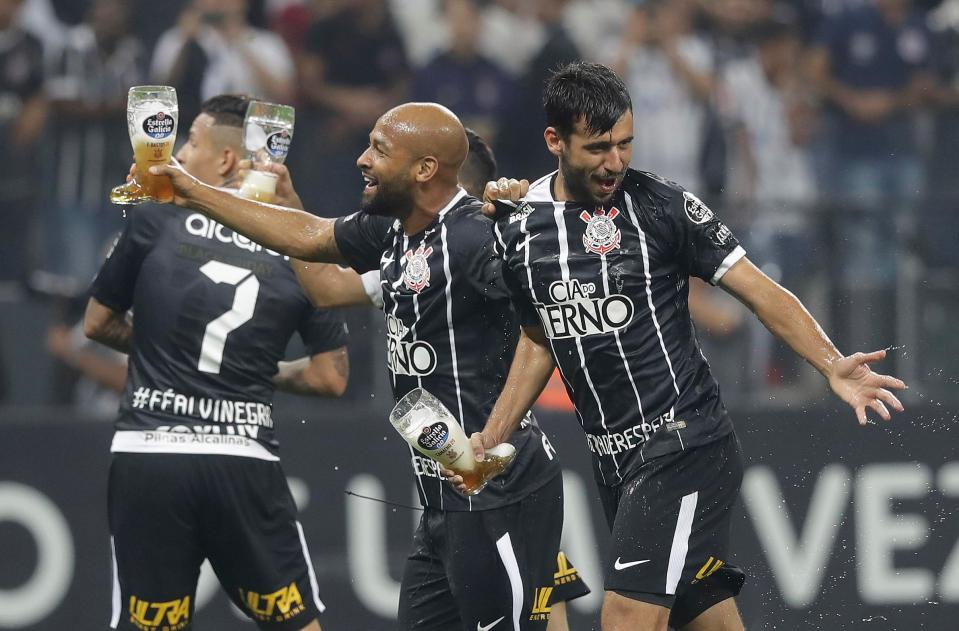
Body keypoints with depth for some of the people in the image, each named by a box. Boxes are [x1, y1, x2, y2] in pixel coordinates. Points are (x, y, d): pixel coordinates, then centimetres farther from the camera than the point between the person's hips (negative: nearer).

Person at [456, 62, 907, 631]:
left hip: (684, 446, -5)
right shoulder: (520, 232, 7)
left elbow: (759, 291, -8)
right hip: (614, 460, 5)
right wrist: (489, 440, 15)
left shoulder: (663, 206, -7)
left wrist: (832, 365, -21)